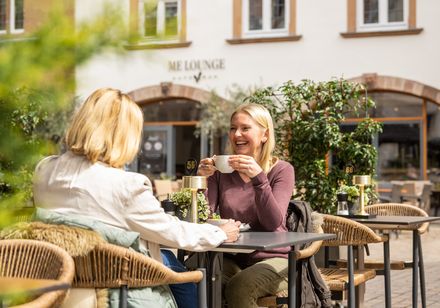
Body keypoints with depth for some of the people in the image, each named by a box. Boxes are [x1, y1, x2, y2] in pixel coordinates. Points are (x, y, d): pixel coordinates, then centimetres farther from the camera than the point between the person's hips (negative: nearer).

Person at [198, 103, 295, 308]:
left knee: (238, 287, -32)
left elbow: (273, 223, -18)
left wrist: (258, 177, -29)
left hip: (272, 258, -2)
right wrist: (202, 179, -18)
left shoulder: (281, 170, -3)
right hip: (232, 260, 2)